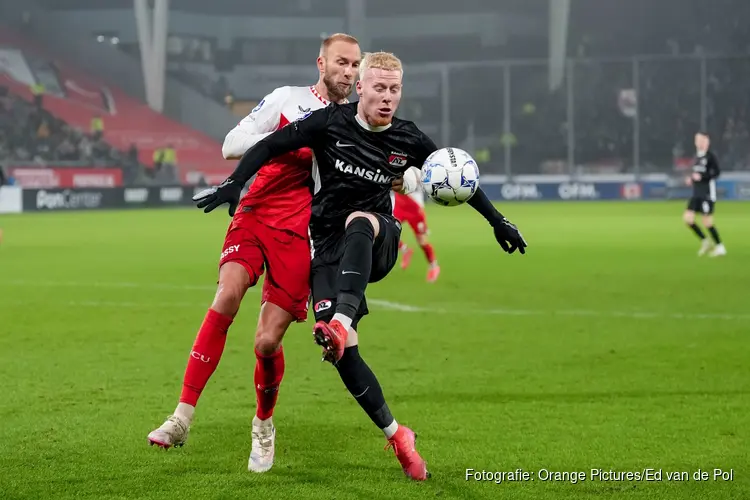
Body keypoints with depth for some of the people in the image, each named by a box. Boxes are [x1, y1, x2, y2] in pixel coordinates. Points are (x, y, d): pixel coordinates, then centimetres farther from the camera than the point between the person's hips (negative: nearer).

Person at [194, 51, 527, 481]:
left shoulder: (408, 140, 0)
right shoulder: (330, 122, -6)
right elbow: (271, 145, 0)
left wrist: (498, 221, 17)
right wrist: (234, 183, -10)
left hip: (378, 245, 0)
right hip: (329, 248, 0)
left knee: (358, 221, -39)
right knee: (343, 352, -16)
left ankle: (341, 321, -58)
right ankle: (396, 436, -2)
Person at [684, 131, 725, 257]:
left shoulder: (710, 156, -10)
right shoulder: (697, 156, 13)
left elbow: (716, 172, -16)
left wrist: (701, 177, -24)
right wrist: (691, 178, 6)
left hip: (707, 193, -8)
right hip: (697, 193, 8)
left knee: (707, 222, -6)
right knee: (687, 217, -2)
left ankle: (720, 247, 10)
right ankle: (705, 242, 12)